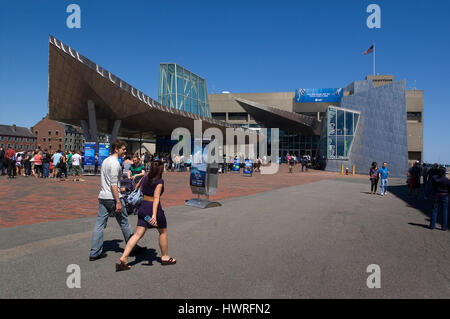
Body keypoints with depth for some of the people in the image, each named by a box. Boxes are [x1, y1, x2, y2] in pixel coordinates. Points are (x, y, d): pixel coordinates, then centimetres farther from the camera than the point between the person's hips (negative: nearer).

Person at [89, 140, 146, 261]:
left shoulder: (105, 161, 15)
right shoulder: (115, 163, -15)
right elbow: (113, 184, -20)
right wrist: (118, 202, -20)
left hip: (102, 197, 9)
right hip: (113, 198, -9)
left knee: (100, 224, 7)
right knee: (124, 223, 5)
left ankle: (94, 253, 9)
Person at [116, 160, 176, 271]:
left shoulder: (145, 178, 6)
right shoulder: (159, 181, -14)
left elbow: (137, 188, 18)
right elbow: (156, 198, -23)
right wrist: (154, 214, -29)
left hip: (143, 207, 6)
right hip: (154, 208, -6)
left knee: (138, 234, 6)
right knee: (163, 232, 14)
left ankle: (124, 258, -3)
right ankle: (165, 257, 26)